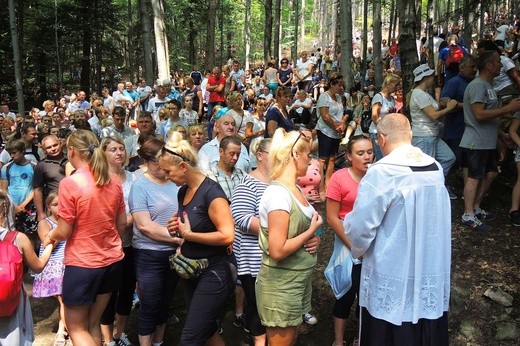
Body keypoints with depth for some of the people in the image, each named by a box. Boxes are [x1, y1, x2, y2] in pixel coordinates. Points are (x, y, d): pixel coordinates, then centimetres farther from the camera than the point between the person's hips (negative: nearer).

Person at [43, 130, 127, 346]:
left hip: (82, 263, -6)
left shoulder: (69, 183, -17)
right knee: (93, 323, 20)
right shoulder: (113, 183, 0)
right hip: (112, 260, 6)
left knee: (75, 327, 12)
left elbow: (64, 231, -14)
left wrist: (50, 237, 8)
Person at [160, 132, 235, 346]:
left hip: (213, 274, -9)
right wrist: (176, 228, -1)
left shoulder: (211, 192, -20)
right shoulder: (183, 191, 5)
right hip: (190, 271, 9)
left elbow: (227, 236, -27)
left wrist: (188, 235, -20)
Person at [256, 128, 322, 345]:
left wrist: (314, 239, -3)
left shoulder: (295, 189, 6)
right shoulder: (278, 193, -22)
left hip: (299, 281, 9)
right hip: (281, 286, -9)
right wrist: (311, 231, -15)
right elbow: (277, 250, -27)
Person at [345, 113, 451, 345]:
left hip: (393, 276, -5)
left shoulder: (382, 172, -20)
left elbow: (360, 226, -18)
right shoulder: (436, 168, 0)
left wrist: (358, 250, 4)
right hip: (433, 270, 6)